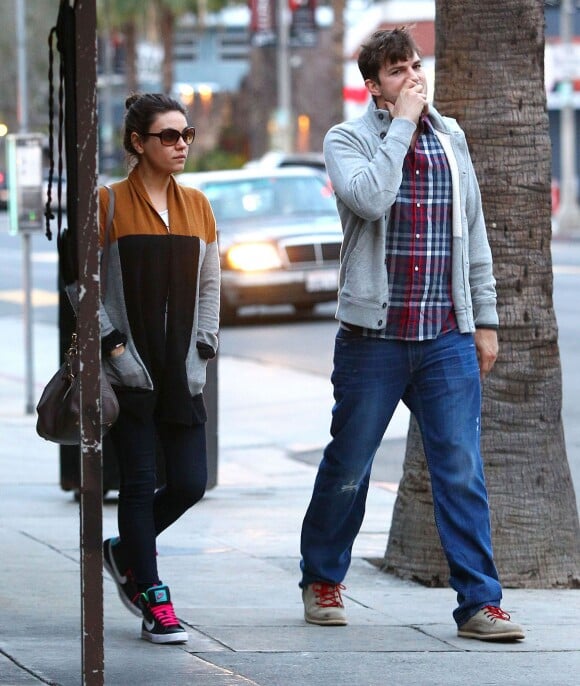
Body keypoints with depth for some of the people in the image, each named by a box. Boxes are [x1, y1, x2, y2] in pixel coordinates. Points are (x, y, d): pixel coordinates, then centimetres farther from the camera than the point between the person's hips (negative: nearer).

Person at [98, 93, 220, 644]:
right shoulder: (110, 203, -4)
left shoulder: (197, 206, 11)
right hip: (130, 373, -5)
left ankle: (125, 552, 26)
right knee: (139, 483, -3)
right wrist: (114, 346, -11)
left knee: (190, 483, 0)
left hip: (181, 373, 5)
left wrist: (204, 348, 5)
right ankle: (153, 602, 5)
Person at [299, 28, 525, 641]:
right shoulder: (347, 140, -1)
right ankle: (322, 581, 27)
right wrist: (402, 124, -14)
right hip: (373, 337, -2)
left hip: (447, 338, 3)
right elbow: (370, 198, -23)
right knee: (347, 468, 9)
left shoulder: (450, 138, 12)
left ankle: (479, 602, -3)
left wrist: (484, 319, 14)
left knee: (461, 470, -4)